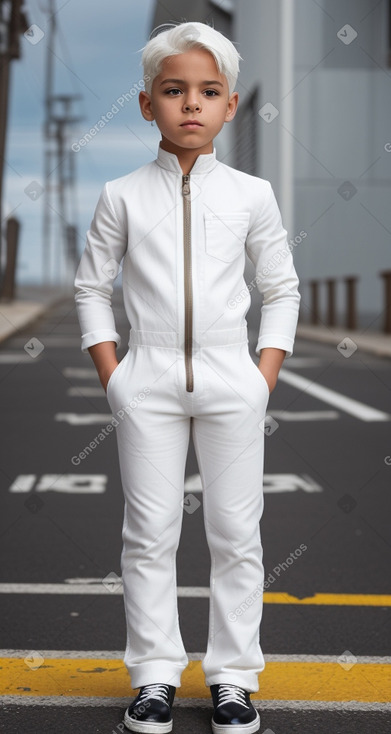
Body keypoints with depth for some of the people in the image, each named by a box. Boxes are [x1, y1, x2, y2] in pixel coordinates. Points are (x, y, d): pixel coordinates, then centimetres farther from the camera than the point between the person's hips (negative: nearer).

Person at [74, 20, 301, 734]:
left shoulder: (251, 195, 3)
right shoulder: (123, 196, 2)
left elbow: (282, 290, 9)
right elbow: (91, 286, 8)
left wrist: (266, 375, 0)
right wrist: (111, 374, 1)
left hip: (231, 379, 0)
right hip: (147, 381, 0)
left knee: (236, 533, 5)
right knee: (149, 533, 5)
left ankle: (232, 674, 18)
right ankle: (155, 674, 17)